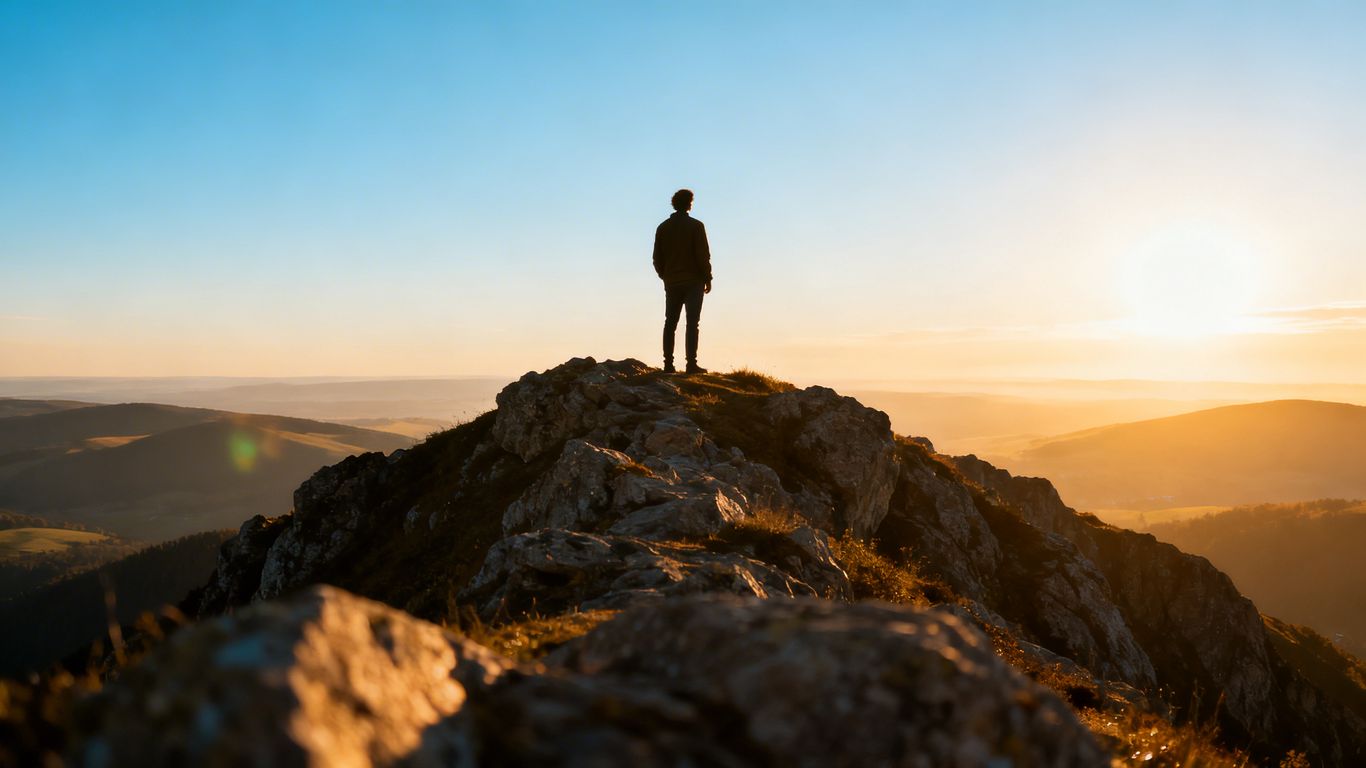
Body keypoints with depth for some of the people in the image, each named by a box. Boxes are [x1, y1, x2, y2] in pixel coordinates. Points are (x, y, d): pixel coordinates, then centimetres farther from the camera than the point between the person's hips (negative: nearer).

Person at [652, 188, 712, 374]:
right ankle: (691, 363, -11)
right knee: (692, 323, -5)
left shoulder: (662, 227, 8)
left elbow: (657, 258, 9)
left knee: (670, 323, 8)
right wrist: (707, 278, -1)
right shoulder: (695, 226, -6)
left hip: (671, 283, 4)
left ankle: (668, 364, 4)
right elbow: (703, 255, -10)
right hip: (693, 281, -4)